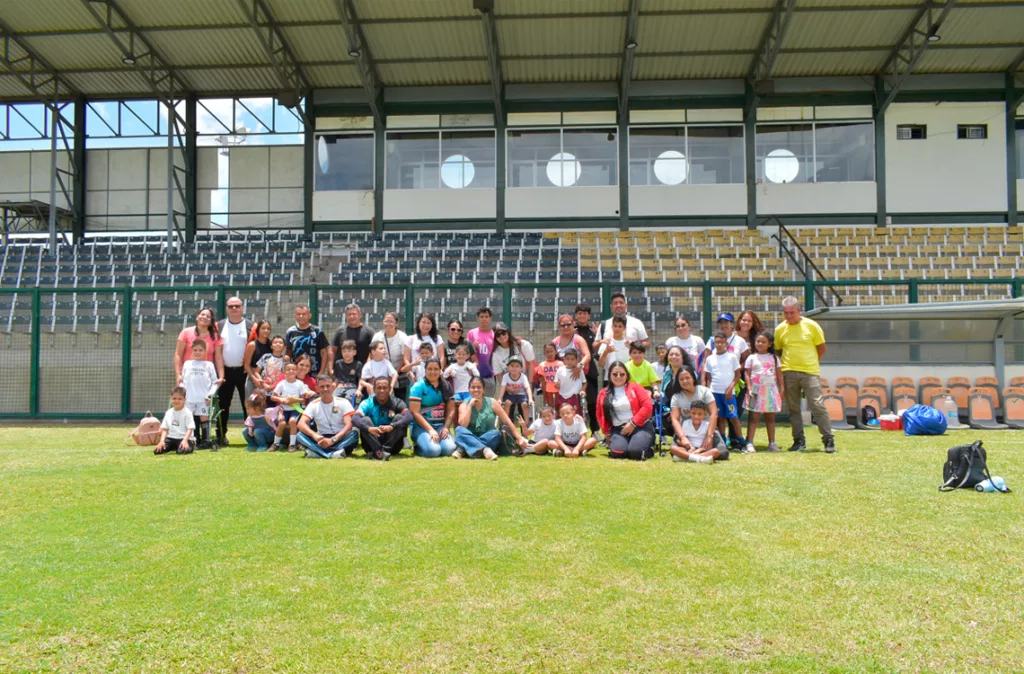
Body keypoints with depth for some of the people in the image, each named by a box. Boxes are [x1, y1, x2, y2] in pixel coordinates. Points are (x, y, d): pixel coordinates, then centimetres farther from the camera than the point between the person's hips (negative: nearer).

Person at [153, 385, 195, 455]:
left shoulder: (187, 413, -6)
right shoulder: (168, 413, 11)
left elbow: (190, 429, -12)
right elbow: (164, 429, 10)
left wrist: (185, 440, -27)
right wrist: (162, 441, -6)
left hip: (183, 439, -5)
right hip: (171, 438, 5)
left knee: (181, 451, -34)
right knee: (157, 451, -14)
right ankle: (173, 448, 11)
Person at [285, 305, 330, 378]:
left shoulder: (317, 332, -2)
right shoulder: (290, 332, 7)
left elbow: (324, 353, 0)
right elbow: (288, 353, 13)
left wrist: (321, 372, -8)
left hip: (315, 375, -2)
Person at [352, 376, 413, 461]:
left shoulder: (397, 402, -3)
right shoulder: (367, 403, -3)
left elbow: (409, 417, -22)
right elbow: (354, 419, -21)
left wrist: (392, 426, -40)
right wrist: (369, 428, -41)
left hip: (392, 445, 0)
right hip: (372, 444, 0)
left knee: (400, 417, -19)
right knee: (365, 420, -21)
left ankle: (385, 450, -30)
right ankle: (378, 451, -36)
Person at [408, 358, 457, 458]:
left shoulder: (446, 386, 10)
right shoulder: (418, 387, -4)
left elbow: (451, 410, 8)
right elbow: (415, 412, -10)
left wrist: (446, 427, -9)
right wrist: (430, 429, -16)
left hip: (440, 425, 4)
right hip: (421, 426, -4)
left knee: (449, 449, -24)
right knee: (433, 450, -28)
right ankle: (418, 448, 7)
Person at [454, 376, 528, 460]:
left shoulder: (492, 403, -1)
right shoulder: (464, 405, 1)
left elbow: (508, 421, -2)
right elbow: (463, 425, -15)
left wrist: (519, 438, -8)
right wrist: (470, 406, -14)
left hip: (489, 439, 0)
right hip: (471, 440, 0)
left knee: (496, 433, -32)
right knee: (459, 430, -28)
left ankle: (463, 450, -36)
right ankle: (485, 449, -45)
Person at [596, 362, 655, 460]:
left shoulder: (634, 387, 2)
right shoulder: (603, 394, 10)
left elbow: (648, 406, -8)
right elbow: (600, 416, 20)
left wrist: (633, 423, -13)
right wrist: (607, 433, 14)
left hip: (641, 427, -2)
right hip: (618, 429, 2)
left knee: (635, 452, -26)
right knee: (617, 453, -25)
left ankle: (648, 446, 10)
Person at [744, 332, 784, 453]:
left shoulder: (774, 358, 10)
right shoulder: (751, 358, 5)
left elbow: (779, 374, 8)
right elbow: (747, 374, 0)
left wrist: (782, 388, 0)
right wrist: (750, 388, -11)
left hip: (770, 389, 2)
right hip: (756, 390, -2)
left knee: (770, 417, 6)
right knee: (753, 417, -5)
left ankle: (772, 443, 11)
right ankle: (749, 442, -7)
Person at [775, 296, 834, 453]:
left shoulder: (811, 325, -1)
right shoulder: (780, 329, 5)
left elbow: (822, 348, 8)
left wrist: (811, 363, 7)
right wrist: (783, 366, 4)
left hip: (810, 372, -2)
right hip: (788, 373, 3)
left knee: (818, 406, -7)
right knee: (793, 408, 6)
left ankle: (828, 440, 1)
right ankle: (799, 440, 15)